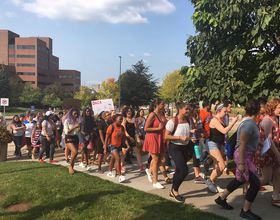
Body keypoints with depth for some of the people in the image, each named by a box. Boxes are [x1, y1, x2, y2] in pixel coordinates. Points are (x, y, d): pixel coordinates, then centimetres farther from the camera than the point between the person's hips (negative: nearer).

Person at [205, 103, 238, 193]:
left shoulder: (221, 120, 10)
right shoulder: (215, 120, -18)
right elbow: (224, 131, -28)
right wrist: (233, 122, -22)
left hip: (220, 144, 9)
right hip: (213, 144, -9)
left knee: (217, 166, 12)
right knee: (221, 166, -12)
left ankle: (214, 184, 22)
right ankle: (210, 181, 5)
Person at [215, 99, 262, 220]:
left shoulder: (249, 122, 9)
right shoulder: (249, 124, -22)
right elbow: (242, 144, -25)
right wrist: (241, 163, -26)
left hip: (247, 155, 10)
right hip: (244, 155, -10)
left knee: (240, 179, 21)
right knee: (255, 183, -3)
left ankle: (221, 199, 34)